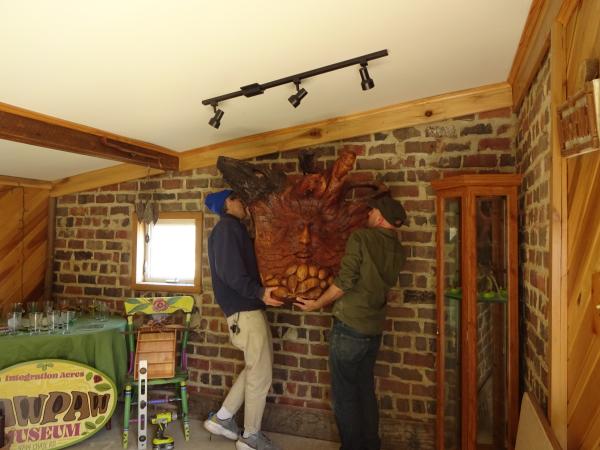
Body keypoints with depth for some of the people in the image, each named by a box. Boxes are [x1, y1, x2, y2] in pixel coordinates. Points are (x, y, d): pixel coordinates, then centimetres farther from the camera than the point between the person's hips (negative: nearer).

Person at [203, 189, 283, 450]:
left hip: (247, 307, 10)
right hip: (244, 309, -10)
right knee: (261, 373, -1)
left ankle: (222, 418, 26)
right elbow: (230, 271, -22)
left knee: (256, 368, 17)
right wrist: (259, 292, -23)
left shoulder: (230, 228, 20)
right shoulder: (228, 227, -10)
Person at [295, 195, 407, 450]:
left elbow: (344, 282, -17)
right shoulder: (397, 250, 6)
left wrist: (316, 304, -4)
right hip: (374, 328, 7)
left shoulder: (361, 238, -13)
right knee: (366, 390, 19)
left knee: (344, 395, 7)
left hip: (349, 326, -7)